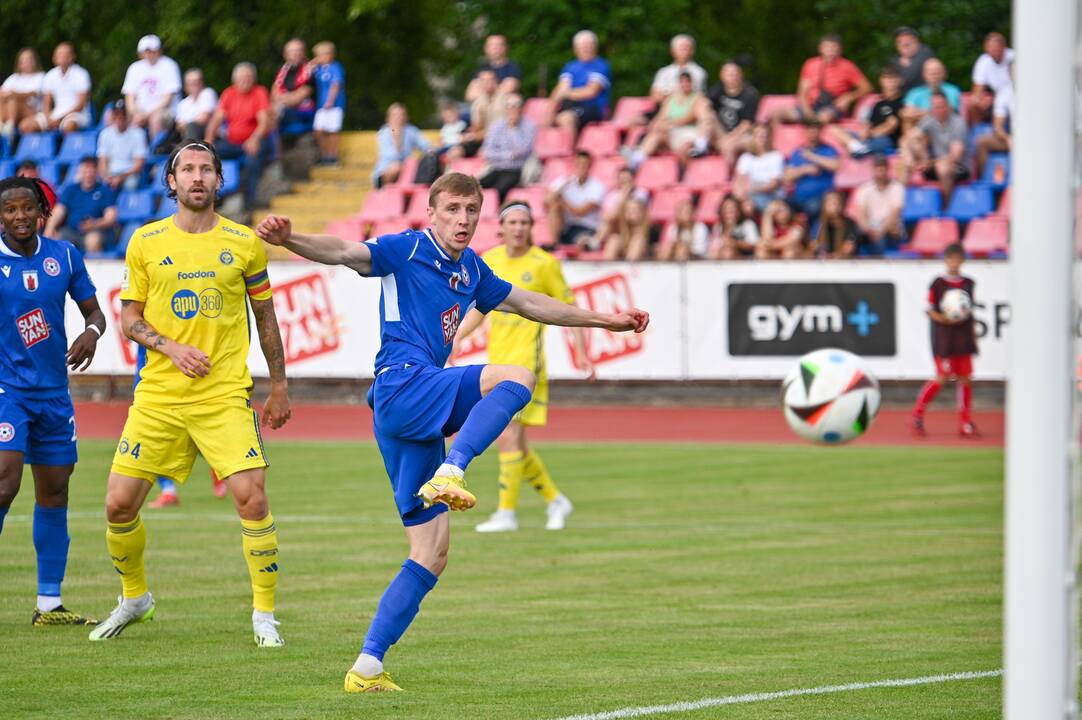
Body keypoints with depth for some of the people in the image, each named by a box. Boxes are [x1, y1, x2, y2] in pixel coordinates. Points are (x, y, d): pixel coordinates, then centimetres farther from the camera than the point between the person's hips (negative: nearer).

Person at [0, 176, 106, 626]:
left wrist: (91, 332, -10)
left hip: (53, 390, 5)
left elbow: (92, 309, 12)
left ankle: (49, 604, 15)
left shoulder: (64, 255, 4)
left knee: (54, 492, 7)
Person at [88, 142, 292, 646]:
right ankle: (134, 598, 25)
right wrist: (172, 348, -10)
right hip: (158, 394, 2)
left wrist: (279, 386, 15)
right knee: (119, 504, -1)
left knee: (251, 497, -16)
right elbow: (129, 318, 8)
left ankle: (264, 614, -2)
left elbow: (265, 317, 14)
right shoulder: (146, 242, 5)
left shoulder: (244, 243, 4)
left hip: (225, 395, -1)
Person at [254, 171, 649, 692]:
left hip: (420, 420, 8)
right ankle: (450, 474, -36)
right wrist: (289, 240, -39)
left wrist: (605, 320, 38)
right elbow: (343, 252, -18)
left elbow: (528, 303, 34)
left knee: (431, 555, 4)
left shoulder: (470, 270, 21)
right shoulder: (405, 249, -2)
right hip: (403, 387, -8)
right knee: (516, 378, -26)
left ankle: (367, 668, 3)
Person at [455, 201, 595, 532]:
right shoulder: (489, 261, 10)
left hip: (526, 359, -6)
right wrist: (452, 340, 11)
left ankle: (507, 512, -8)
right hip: (497, 361, 6)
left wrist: (581, 353, -8)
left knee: (508, 437, -14)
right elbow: (479, 309, 21)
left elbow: (569, 309, 0)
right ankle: (555, 499, 25)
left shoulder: (544, 263, -5)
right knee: (509, 442, 9)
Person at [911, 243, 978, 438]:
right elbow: (929, 310, -4)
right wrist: (943, 319, -20)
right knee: (943, 377, -9)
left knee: (965, 378, 2)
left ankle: (966, 422, 8)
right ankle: (918, 414, 5)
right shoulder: (938, 283, -4)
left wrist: (973, 335, 15)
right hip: (943, 337, -5)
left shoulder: (968, 284, 10)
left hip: (964, 336, 5)